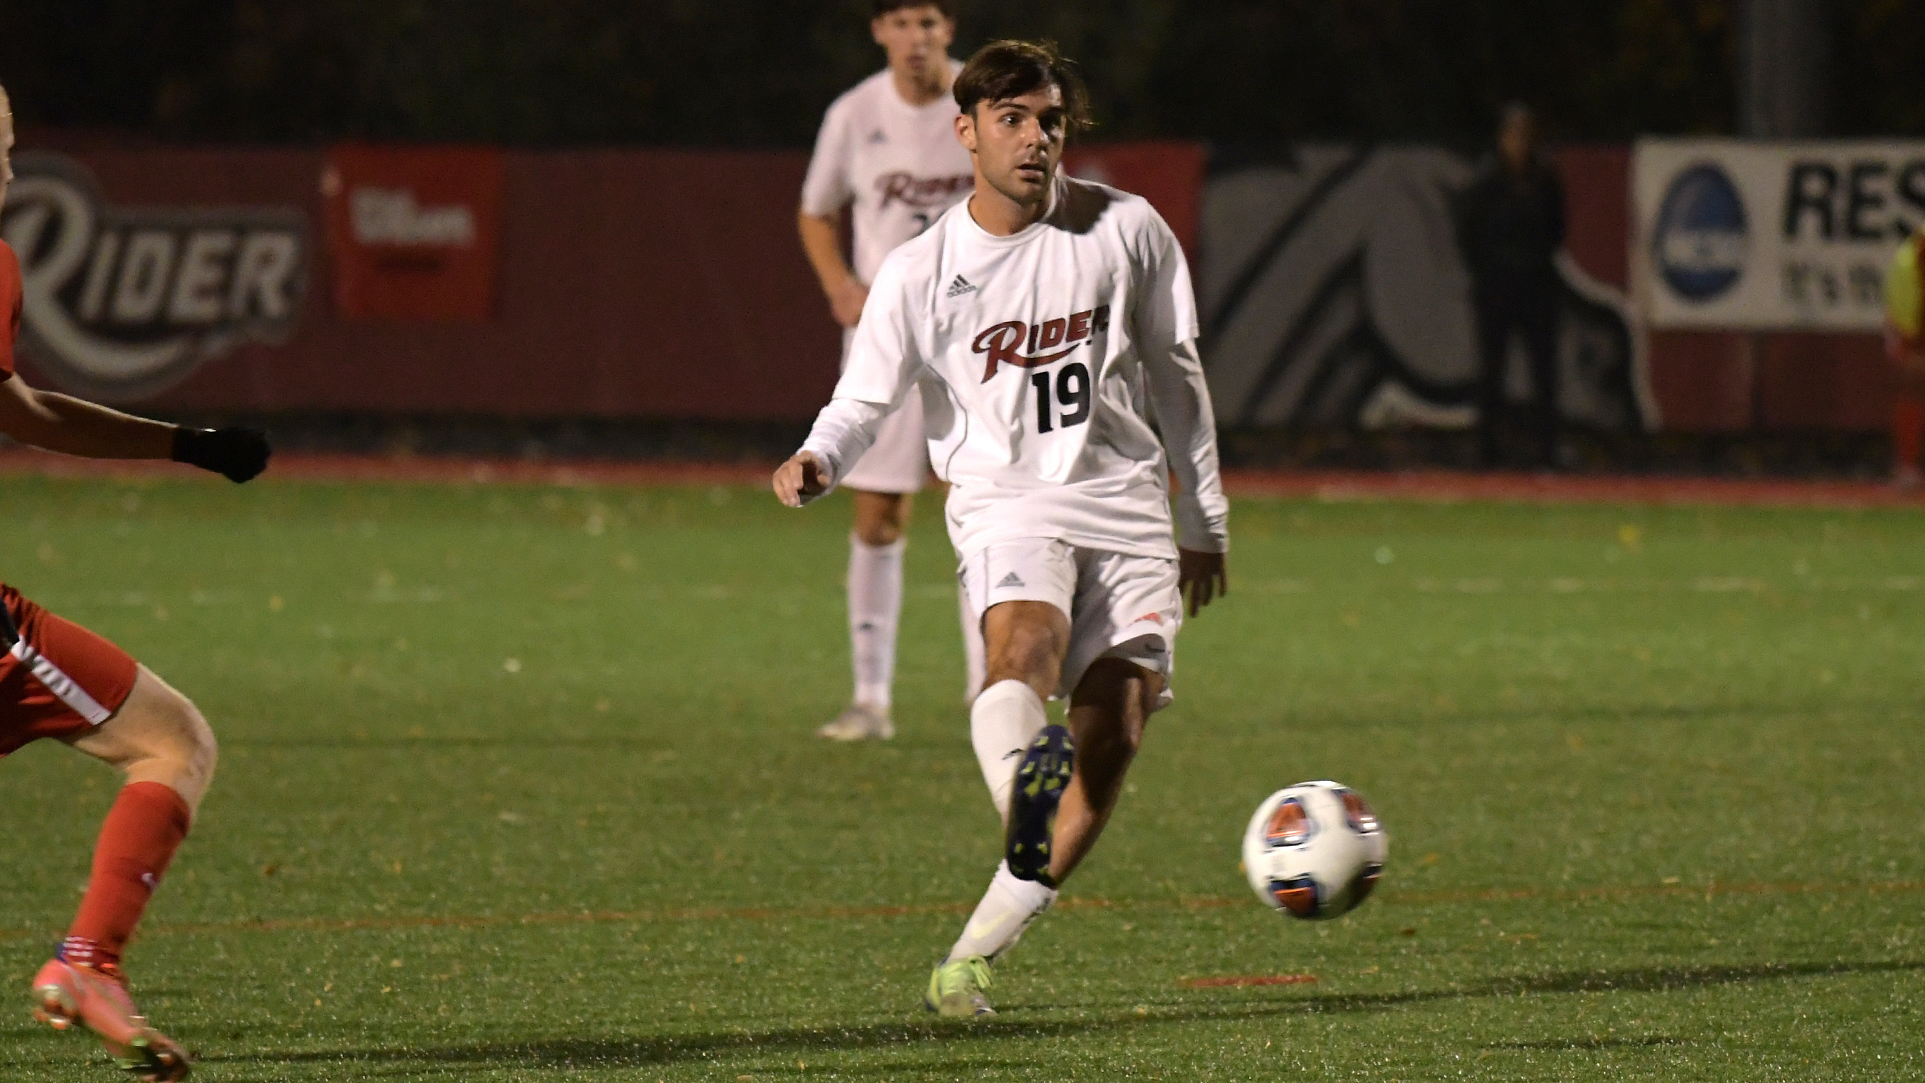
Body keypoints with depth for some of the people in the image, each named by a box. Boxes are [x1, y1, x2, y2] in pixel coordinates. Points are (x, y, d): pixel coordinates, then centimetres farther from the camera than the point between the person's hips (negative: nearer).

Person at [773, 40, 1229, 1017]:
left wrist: (1205, 523, 17)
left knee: (1112, 740, -9)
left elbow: (1173, 374, 13)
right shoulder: (921, 272, -2)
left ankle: (978, 948, -2)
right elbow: (863, 399, 0)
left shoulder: (1125, 232, 2)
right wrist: (815, 464, -23)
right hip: (1006, 504, -2)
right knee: (1024, 648, -34)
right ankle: (1022, 798, -63)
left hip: (1125, 503, 2)